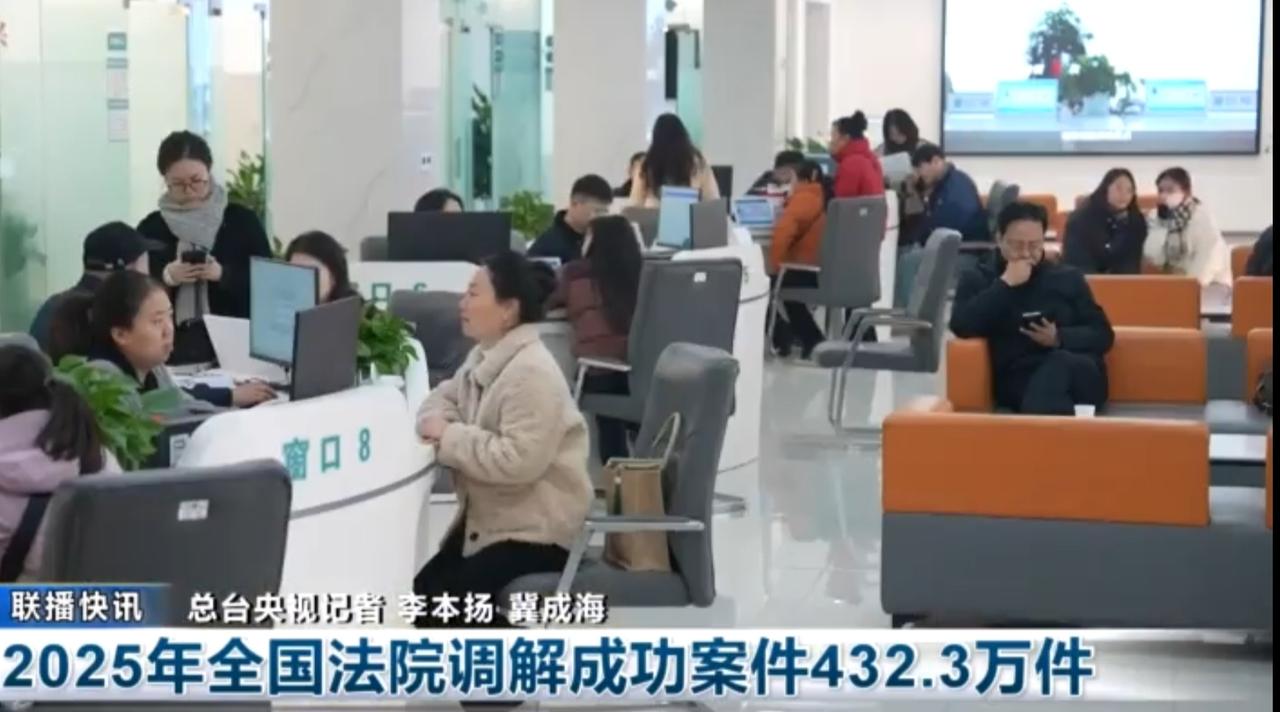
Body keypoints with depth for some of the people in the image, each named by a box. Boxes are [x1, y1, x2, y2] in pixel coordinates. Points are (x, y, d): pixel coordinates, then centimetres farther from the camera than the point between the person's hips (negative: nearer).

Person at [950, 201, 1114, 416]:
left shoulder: (1068, 277, 19)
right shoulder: (978, 278, 13)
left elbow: (1103, 335, 12)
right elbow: (962, 326, -7)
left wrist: (1059, 338, -7)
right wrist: (1005, 284, -7)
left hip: (1078, 374, 2)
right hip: (1017, 379, -2)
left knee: (1059, 363, -38)